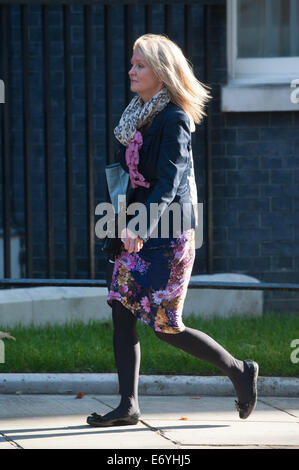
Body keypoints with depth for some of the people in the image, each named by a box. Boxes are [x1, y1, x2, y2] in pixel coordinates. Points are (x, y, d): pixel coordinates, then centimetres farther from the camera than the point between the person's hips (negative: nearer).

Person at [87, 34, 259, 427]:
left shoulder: (173, 119, -15)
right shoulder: (137, 115, 11)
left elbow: (168, 184, -23)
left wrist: (140, 227, -33)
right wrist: (127, 223, 17)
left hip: (167, 233, -9)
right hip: (138, 232, 9)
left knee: (165, 326, -4)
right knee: (122, 313, 2)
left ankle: (239, 370, 13)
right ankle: (128, 406, 7)